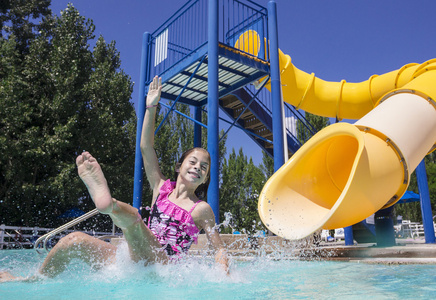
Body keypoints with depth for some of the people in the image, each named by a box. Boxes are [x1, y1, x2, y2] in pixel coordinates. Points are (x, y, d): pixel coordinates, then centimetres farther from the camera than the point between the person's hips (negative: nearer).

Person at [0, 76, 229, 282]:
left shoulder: (201, 209, 1)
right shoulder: (162, 188, 11)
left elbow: (219, 249, 3)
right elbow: (146, 147, 6)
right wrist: (151, 106, 2)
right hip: (135, 265, 6)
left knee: (130, 215, -32)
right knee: (74, 240, -1)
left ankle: (108, 203, -65)